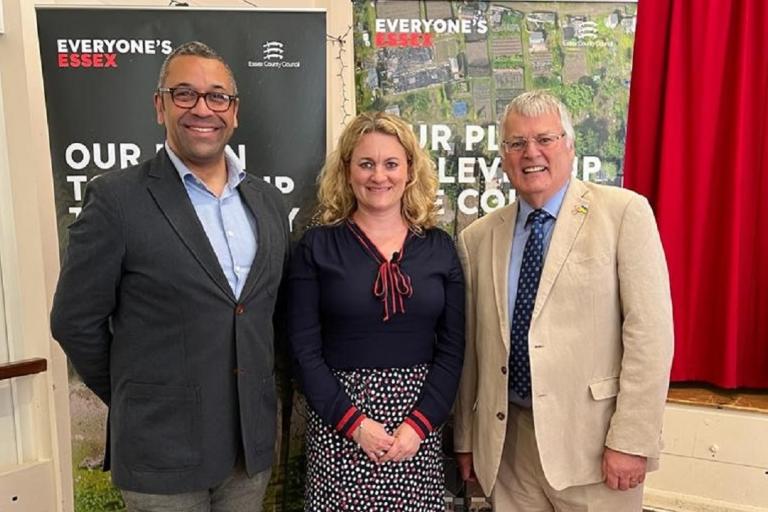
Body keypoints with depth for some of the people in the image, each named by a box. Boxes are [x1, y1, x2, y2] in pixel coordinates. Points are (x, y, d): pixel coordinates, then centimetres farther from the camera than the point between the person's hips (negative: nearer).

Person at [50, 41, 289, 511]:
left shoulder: (268, 200, 4)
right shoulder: (116, 199, -11)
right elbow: (76, 321, -7)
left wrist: (257, 392, 10)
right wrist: (135, 401, 2)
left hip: (255, 440, 5)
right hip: (163, 448, -4)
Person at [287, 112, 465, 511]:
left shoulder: (439, 248, 3)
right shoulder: (317, 246, -2)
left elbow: (451, 348, 1)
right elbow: (304, 349, -5)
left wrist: (419, 424, -9)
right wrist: (354, 422, -12)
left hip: (418, 423, 2)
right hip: (339, 423, -1)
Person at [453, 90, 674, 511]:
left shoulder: (624, 213, -5)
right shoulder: (477, 238, 6)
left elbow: (650, 330, -10)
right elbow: (470, 346, 8)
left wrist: (631, 440, -13)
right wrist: (465, 439, 10)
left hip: (592, 438, -3)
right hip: (508, 440, 4)